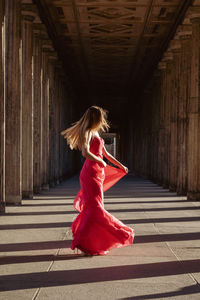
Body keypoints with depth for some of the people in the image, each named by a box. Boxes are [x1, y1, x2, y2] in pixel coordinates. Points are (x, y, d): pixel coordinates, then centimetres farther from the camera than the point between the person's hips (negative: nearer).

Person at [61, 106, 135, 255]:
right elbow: (86, 153, -25)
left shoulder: (96, 133, 19)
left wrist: (120, 165, 30)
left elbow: (105, 153, 27)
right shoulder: (88, 132, -10)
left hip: (98, 173, 9)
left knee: (94, 208, 13)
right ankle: (83, 242, -7)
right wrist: (101, 162, -12)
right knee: (95, 208, -10)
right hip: (91, 174, -9)